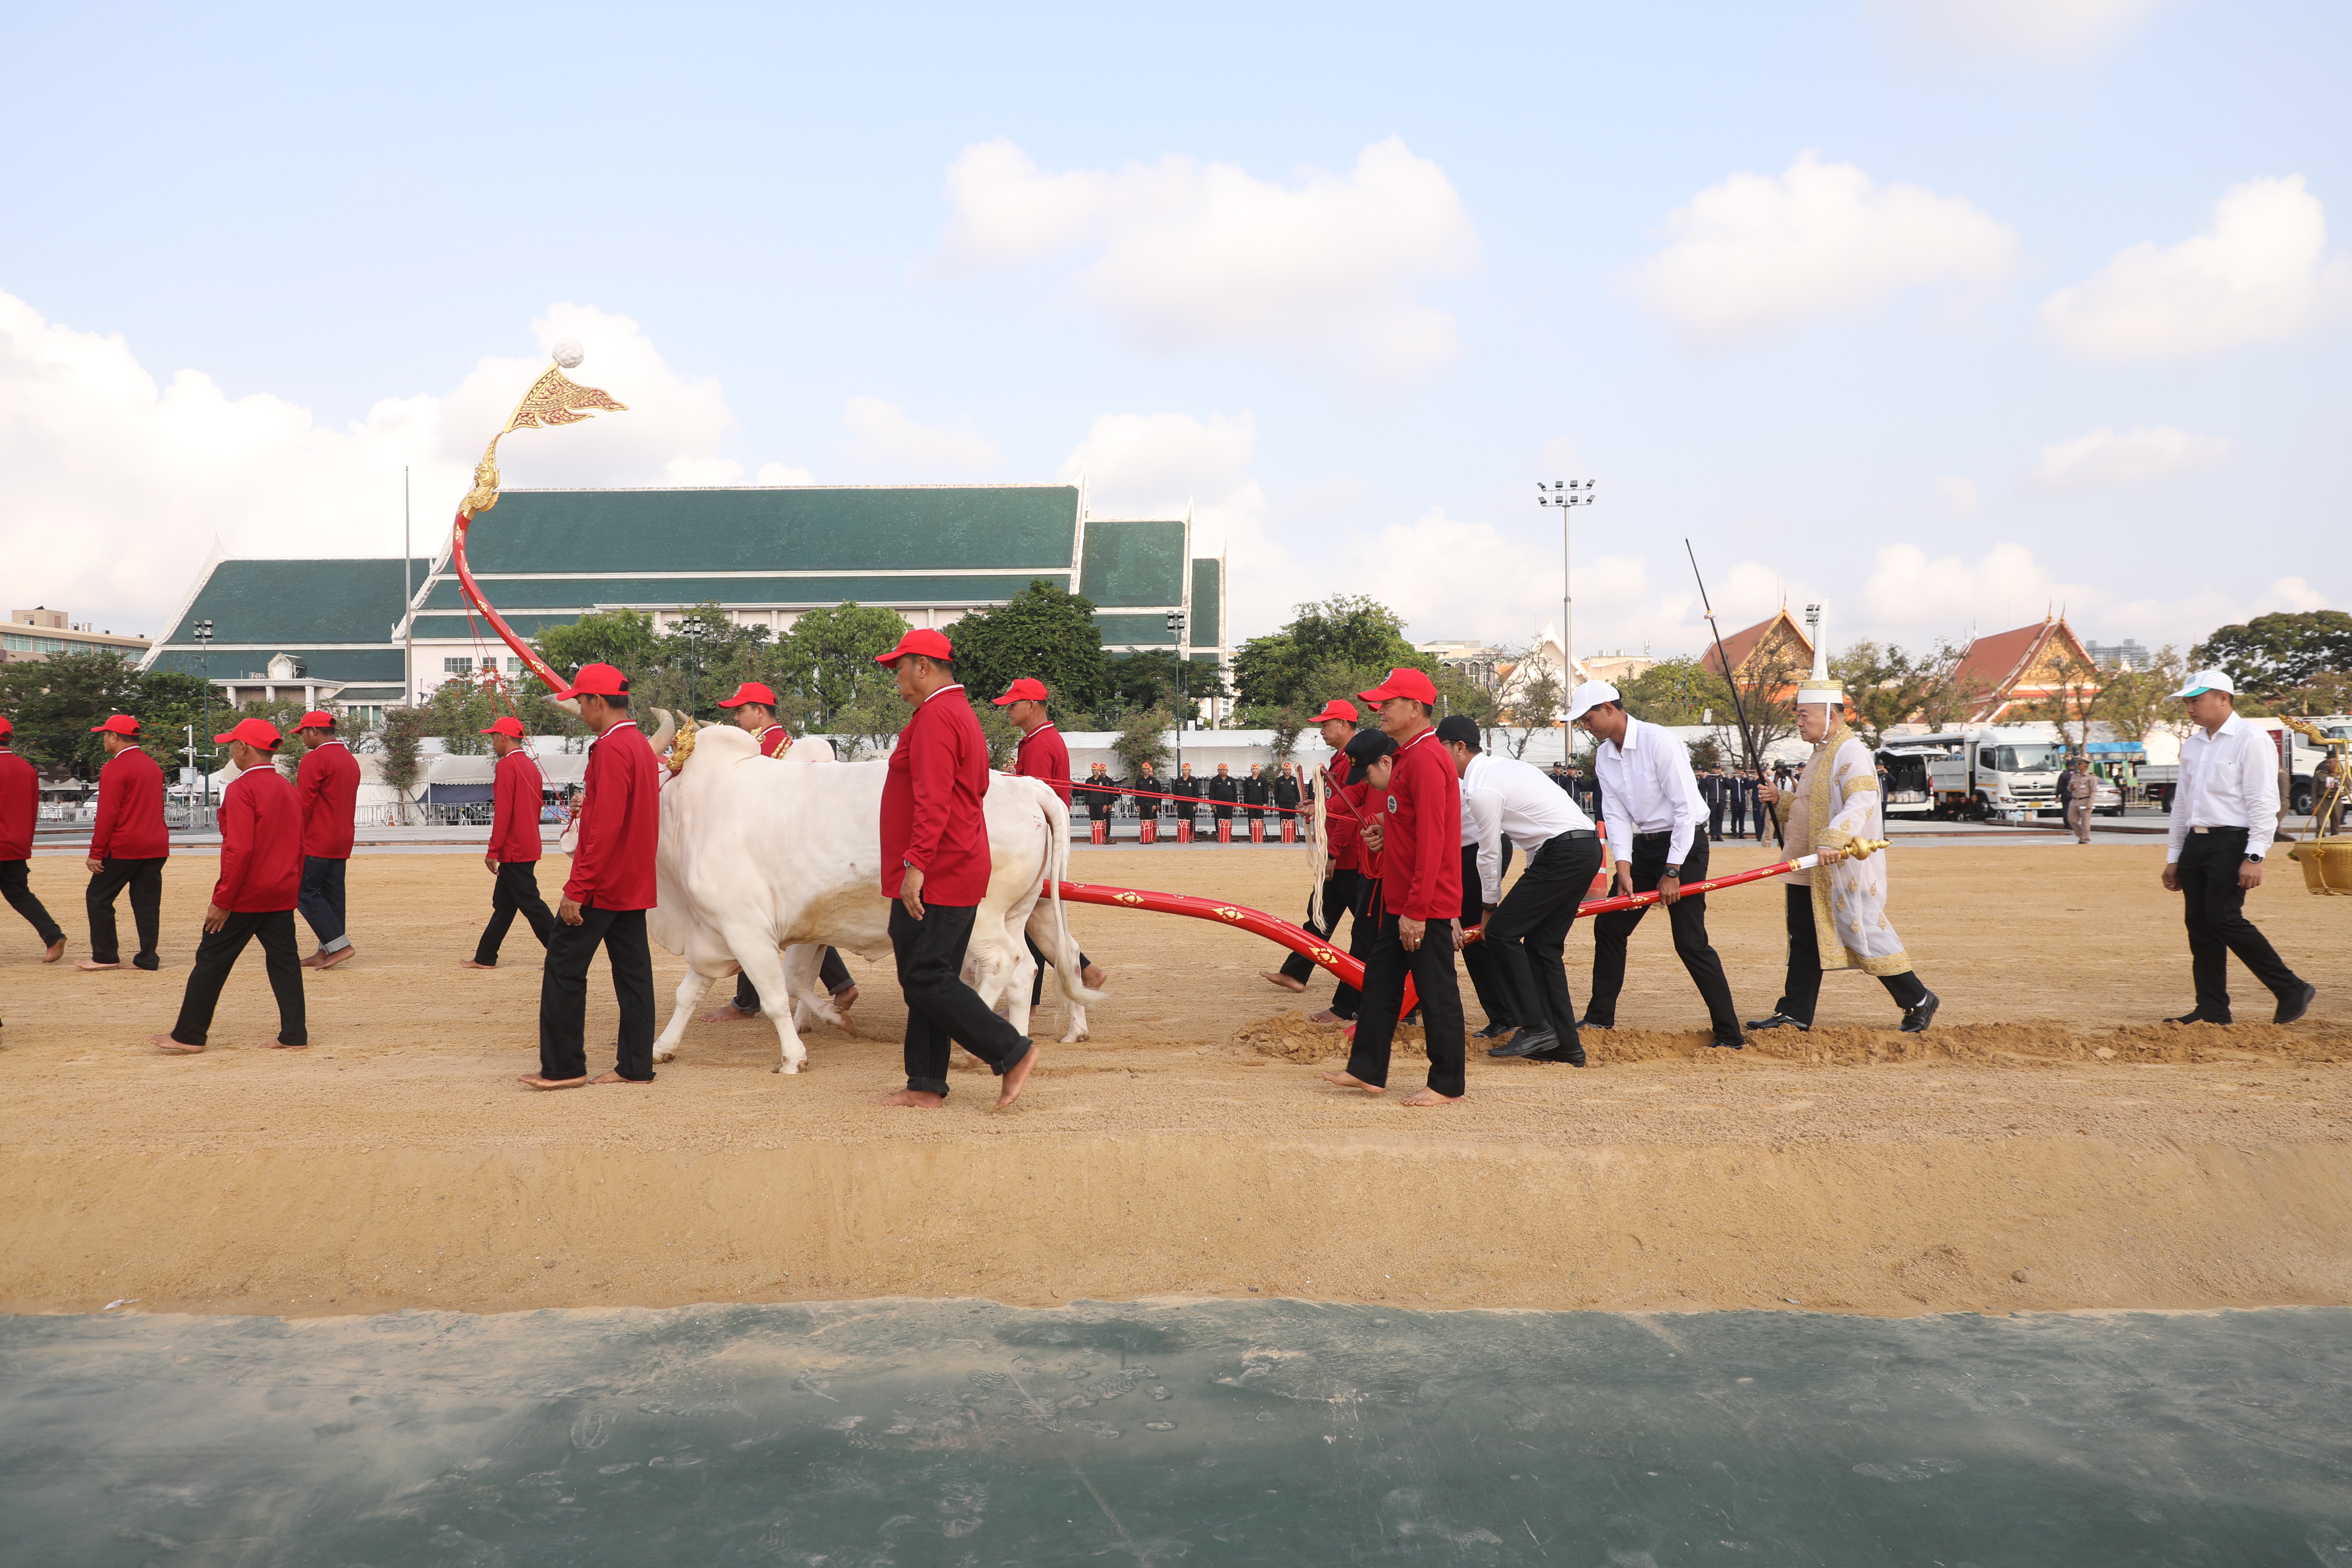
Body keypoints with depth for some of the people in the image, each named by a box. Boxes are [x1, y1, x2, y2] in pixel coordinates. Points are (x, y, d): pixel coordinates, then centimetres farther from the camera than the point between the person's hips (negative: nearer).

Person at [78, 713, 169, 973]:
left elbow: (107, 815, -15)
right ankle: (147, 959, 5)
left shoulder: (115, 768, -10)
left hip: (123, 847, -7)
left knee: (98, 898, 5)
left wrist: (96, 853, -12)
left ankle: (105, 956, 7)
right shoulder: (153, 765, 15)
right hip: (156, 847, 7)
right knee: (147, 902, 6)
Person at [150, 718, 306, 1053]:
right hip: (283, 895, 7)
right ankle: (294, 1036, 6)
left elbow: (239, 850, -20)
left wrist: (221, 901, -16)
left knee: (212, 961, 4)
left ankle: (189, 1036, 12)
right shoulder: (290, 789, 11)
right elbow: (299, 847, 16)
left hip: (245, 895, -7)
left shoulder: (242, 789, -14)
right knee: (284, 961, 7)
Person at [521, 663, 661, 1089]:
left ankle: (562, 1067, 4)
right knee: (633, 970, 9)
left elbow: (605, 827, -23)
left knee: (564, 970, -1)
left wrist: (576, 889, -22)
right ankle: (636, 1065, 12)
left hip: (601, 883, -9)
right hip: (634, 884, 9)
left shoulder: (612, 748, -17)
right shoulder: (642, 744, 13)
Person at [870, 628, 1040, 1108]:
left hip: (933, 875, -11)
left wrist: (916, 864, -26)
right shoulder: (962, 713, 21)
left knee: (925, 977, -8)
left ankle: (1012, 1051, -6)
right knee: (929, 978, 11)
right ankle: (926, 1086, 14)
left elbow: (934, 799, -23)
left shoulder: (935, 715, -12)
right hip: (963, 870, 11)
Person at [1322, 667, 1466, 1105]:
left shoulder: (1426, 759, -18)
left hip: (1426, 905, -10)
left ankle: (1448, 1085, 9)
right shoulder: (1406, 756, 15)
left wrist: (1416, 911, -23)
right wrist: (1385, 835, 7)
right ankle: (1367, 1070, 23)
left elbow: (1432, 840, -22)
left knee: (1437, 991, -1)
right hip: (1398, 899, 11)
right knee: (1380, 982, 14)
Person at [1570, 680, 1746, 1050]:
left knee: (1691, 942, -11)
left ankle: (1729, 1034, -3)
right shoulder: (1604, 756, 5)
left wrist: (1672, 871, -18)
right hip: (1641, 847, 8)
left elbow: (1685, 807, -19)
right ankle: (1599, 1018, 23)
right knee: (1609, 927, 9)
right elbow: (1615, 815, 3)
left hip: (1683, 844, -8)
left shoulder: (1658, 742, -18)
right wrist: (1624, 869, -10)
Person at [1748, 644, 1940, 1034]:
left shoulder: (1851, 752, -15)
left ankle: (1919, 1002, 13)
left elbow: (1862, 800, -30)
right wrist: (1783, 801, 9)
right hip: (1810, 873, 10)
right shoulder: (1822, 753, 17)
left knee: (1863, 933, -2)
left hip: (1844, 869, -10)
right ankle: (1795, 1015, 15)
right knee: (1804, 940, 10)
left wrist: (1833, 840, -42)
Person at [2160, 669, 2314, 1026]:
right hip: (2195, 842, 8)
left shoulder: (2252, 740, -7)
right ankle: (2213, 1010, 10)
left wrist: (2254, 857, -19)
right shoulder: (2192, 745, 17)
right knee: (2198, 923, 4)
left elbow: (2263, 804, -13)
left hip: (2232, 842, -8)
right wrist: (2173, 856, 19)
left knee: (2223, 918, -14)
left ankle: (2292, 990, 1)